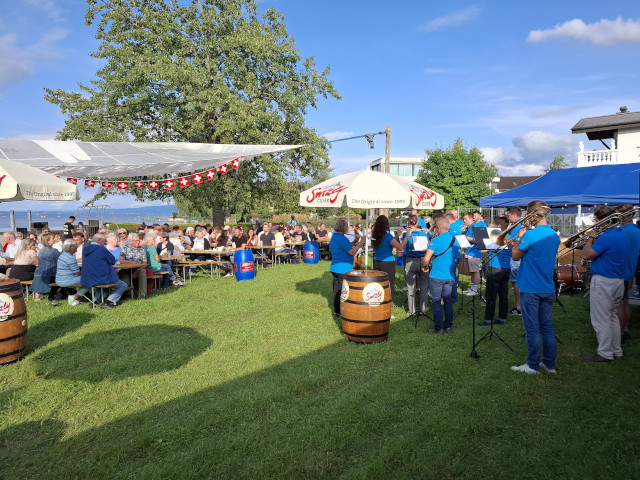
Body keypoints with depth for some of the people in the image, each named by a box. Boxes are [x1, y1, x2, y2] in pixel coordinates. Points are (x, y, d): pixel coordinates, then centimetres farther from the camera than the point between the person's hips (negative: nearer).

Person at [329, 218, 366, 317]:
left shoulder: (334, 237, 10)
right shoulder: (342, 238, -20)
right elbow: (352, 252, -18)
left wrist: (354, 245, 18)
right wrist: (361, 242, -13)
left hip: (335, 268, 10)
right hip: (343, 269, -10)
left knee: (336, 290, 15)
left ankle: (336, 311, 24)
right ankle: (340, 312, 5)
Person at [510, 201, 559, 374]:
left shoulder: (531, 235, -19)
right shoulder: (554, 235, 7)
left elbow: (515, 256, -8)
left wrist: (520, 237, 2)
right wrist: (520, 244, 16)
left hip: (531, 289, -7)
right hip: (548, 288, 7)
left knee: (532, 328, 2)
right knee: (547, 327, 13)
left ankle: (533, 365, 10)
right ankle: (549, 363, 21)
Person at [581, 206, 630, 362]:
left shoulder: (607, 237, -21)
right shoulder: (623, 236, 10)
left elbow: (586, 255, -16)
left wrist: (591, 238, -5)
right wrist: (595, 238, 8)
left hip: (603, 282, -10)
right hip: (619, 281, 10)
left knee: (601, 320, -2)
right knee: (612, 317, 19)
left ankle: (605, 353, 4)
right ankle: (616, 350, 27)